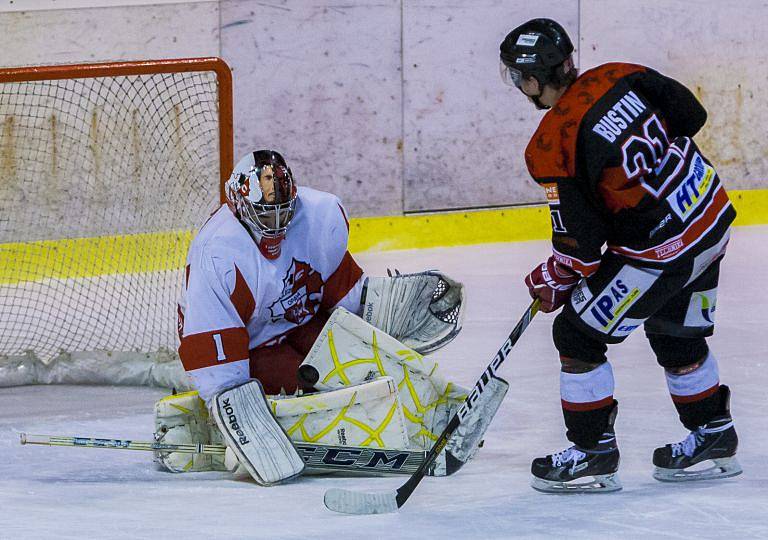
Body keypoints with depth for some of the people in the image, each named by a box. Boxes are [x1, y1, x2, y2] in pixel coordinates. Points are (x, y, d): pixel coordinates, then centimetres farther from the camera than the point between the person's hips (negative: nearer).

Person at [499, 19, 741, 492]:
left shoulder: (551, 147, -18)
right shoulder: (619, 78, -2)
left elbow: (580, 241, -14)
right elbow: (691, 114, 7)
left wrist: (554, 280, 5)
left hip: (658, 252, -8)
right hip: (711, 216, 8)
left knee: (578, 335, 6)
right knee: (676, 335, 26)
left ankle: (594, 454, 12)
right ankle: (713, 438, 38)